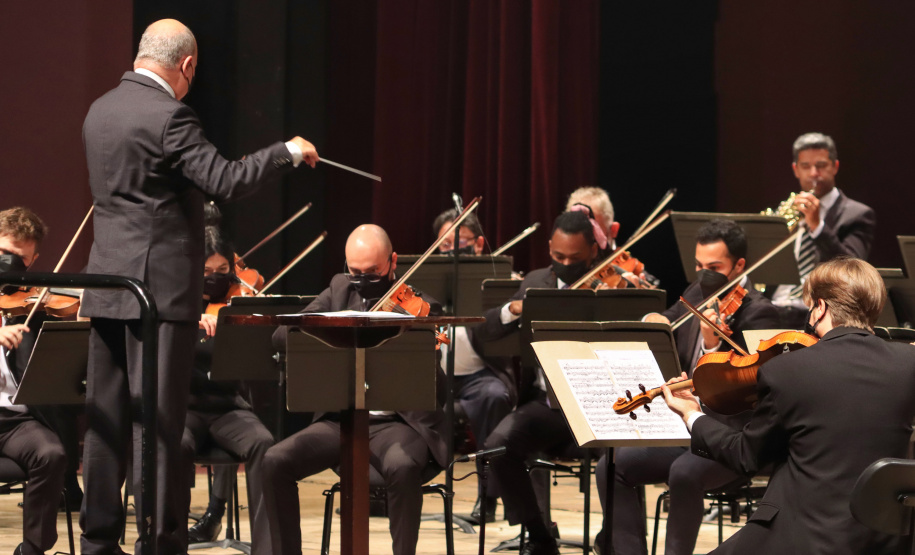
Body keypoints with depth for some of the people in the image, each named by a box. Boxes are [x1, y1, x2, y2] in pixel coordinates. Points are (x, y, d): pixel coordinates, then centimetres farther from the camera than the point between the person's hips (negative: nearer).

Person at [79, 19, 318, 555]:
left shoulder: (101, 111, 11)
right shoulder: (169, 116, -15)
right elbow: (227, 182, -20)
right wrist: (289, 151, -8)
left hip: (107, 289, 8)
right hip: (161, 286, -8)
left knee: (107, 419, 11)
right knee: (159, 420, -5)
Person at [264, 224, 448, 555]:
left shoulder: (420, 309, -4)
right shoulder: (340, 290, 9)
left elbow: (437, 392, -13)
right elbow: (282, 336, -1)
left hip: (397, 422, -4)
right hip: (340, 420, 4)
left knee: (402, 466, -37)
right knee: (275, 462, -19)